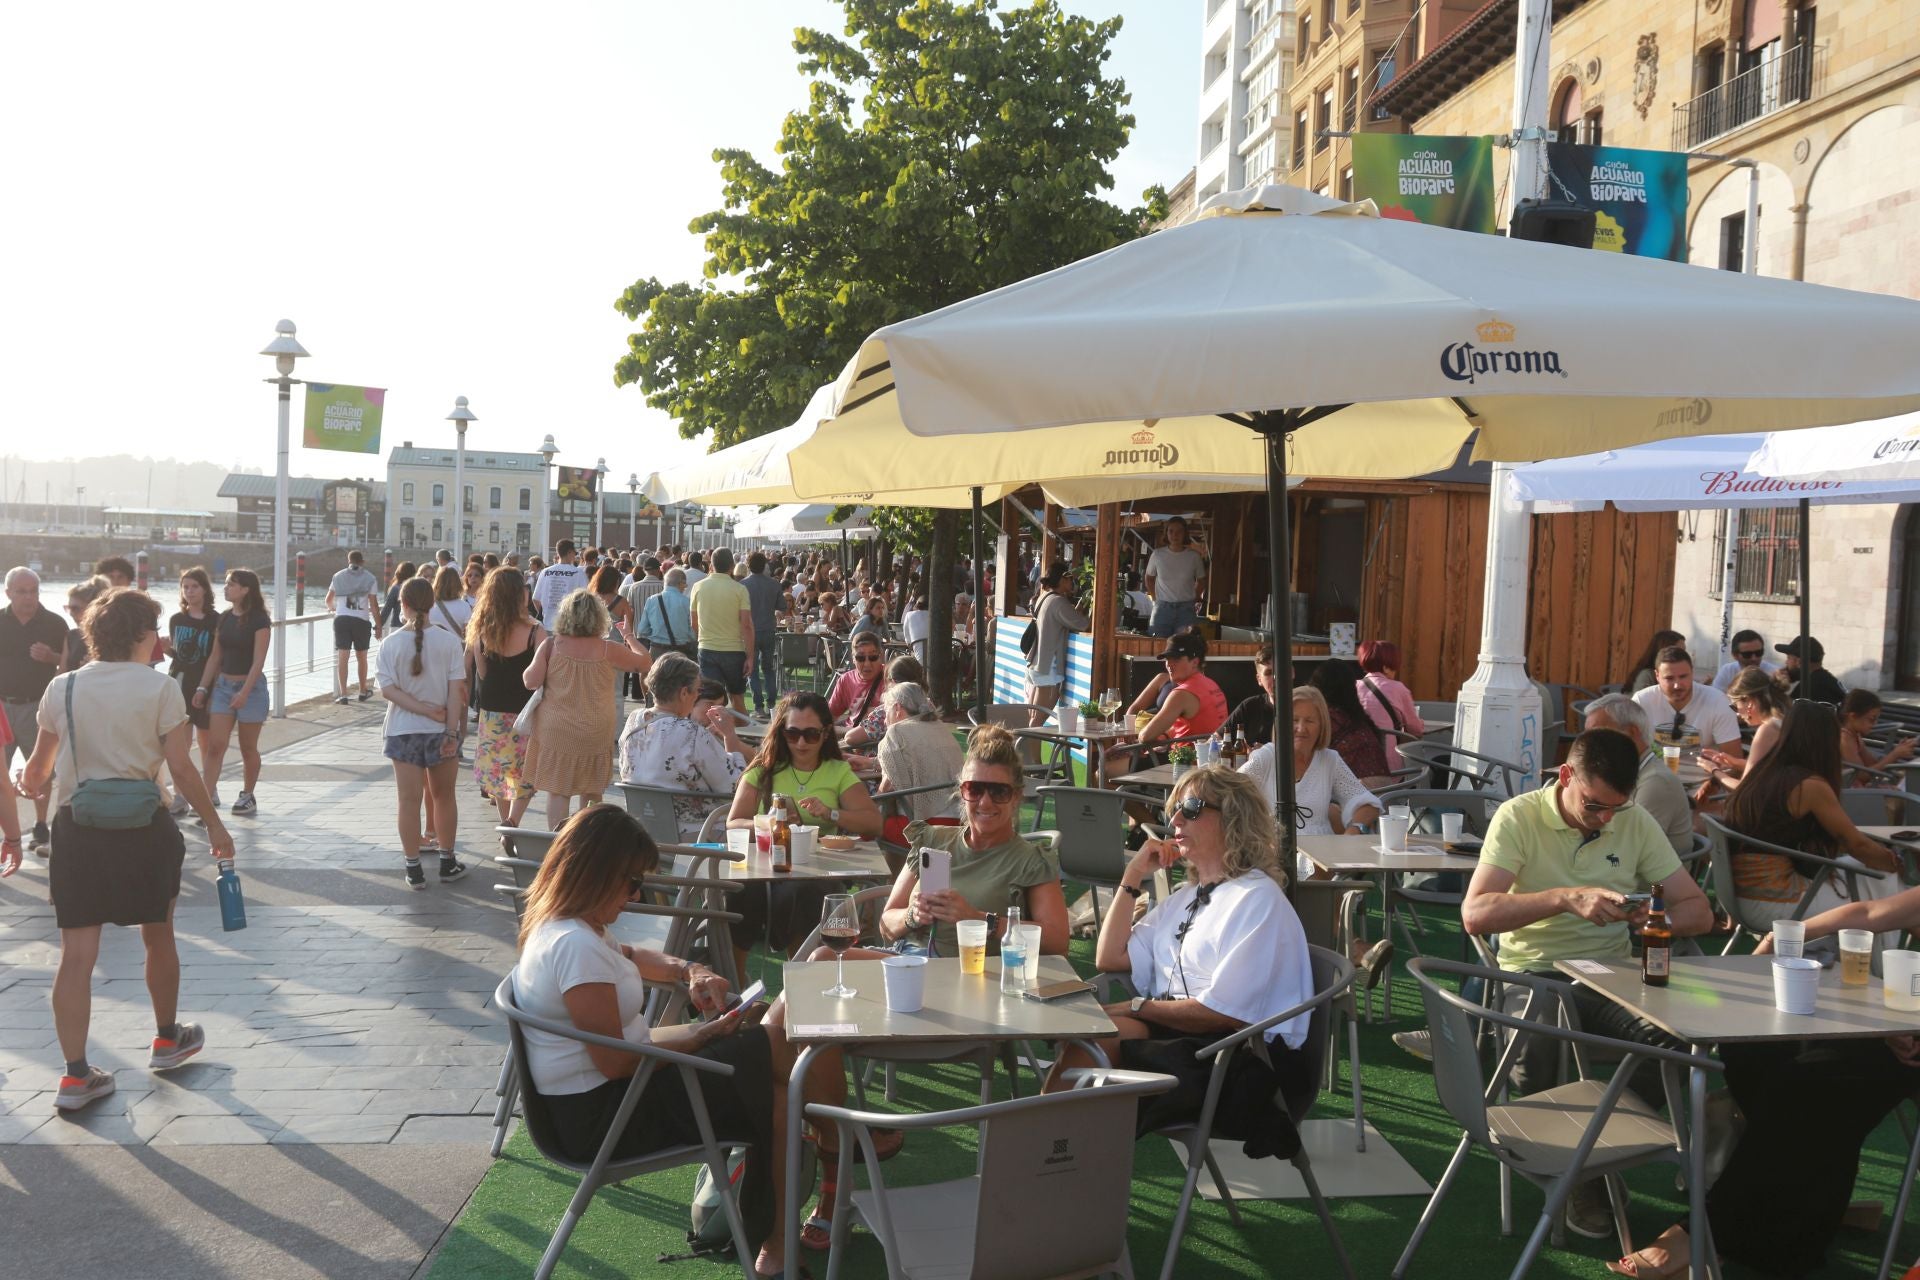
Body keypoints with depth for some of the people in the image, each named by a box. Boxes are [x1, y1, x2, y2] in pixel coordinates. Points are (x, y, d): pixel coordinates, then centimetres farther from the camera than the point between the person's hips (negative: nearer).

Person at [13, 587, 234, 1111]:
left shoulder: (61, 688, 1)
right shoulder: (159, 689, -9)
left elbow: (39, 766, 9)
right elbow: (181, 769, -10)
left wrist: (33, 782, 33)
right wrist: (214, 826, 1)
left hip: (75, 827, 2)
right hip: (142, 827, -2)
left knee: (76, 953, 4)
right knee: (159, 937, 17)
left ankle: (75, 1074, 3)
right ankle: (167, 1039, 34)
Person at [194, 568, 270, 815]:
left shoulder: (259, 620, -10)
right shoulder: (224, 618, 8)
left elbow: (258, 661, -15)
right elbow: (215, 656, 13)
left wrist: (244, 692, -21)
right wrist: (203, 687, 7)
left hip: (250, 686, -5)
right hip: (223, 685, 5)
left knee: (248, 748, 6)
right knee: (215, 745, -4)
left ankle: (247, 796, 20)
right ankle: (208, 797, -5)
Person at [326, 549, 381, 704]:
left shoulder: (338, 576, 9)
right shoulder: (370, 579, 2)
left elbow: (328, 600, 16)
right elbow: (374, 605, -2)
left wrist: (334, 608, 39)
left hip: (341, 619, 1)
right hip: (361, 620, -1)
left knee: (342, 658, -1)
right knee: (362, 657, 14)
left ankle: (342, 694, -8)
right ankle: (363, 691, 25)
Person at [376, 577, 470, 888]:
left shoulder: (390, 643, -7)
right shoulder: (448, 640, -8)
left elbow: (387, 689, -12)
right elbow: (456, 688, -12)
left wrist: (426, 709, -13)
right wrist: (452, 732, -10)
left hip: (403, 730, 0)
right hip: (441, 730, 0)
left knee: (409, 800, 5)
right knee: (444, 796, 15)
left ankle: (413, 869, 9)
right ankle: (448, 863, 22)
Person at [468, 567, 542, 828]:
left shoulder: (480, 631, -6)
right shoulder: (533, 633, -16)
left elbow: (481, 674, 0)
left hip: (492, 713, 4)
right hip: (525, 715, -4)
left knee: (497, 771, 19)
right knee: (526, 776, 9)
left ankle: (506, 824, 30)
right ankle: (512, 822, -9)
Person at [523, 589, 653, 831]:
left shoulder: (551, 645, -7)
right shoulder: (608, 650, -8)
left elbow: (531, 681, -8)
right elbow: (645, 663, 4)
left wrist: (532, 664, 12)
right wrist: (631, 639, 19)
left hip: (556, 732, 0)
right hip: (596, 734, 0)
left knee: (557, 791, 6)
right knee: (591, 792, 15)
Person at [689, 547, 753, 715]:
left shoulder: (698, 587, 0)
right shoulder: (740, 589, -8)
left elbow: (694, 622, 9)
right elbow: (747, 625, -12)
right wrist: (750, 656, -9)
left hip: (707, 649, 1)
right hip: (734, 650, -1)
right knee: (737, 697, 14)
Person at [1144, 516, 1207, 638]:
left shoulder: (1194, 556, -1)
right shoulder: (1158, 554, 1)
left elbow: (1201, 581, 14)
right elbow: (1149, 578, 15)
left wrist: (1196, 600, 7)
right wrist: (1155, 598, 9)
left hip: (1186, 608, 0)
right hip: (1162, 608, 1)